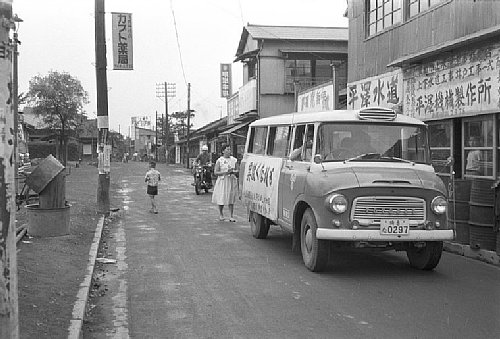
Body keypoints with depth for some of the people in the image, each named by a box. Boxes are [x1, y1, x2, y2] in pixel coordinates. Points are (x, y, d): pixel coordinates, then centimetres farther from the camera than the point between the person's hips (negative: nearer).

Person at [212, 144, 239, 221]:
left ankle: (231, 216, 6)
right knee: (221, 198, 1)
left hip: (232, 181, 2)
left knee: (231, 198, 1)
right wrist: (225, 172, -16)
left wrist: (233, 172, -8)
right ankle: (221, 214, 21)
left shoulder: (234, 160, 7)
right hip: (222, 180, -2)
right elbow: (215, 172, -5)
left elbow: (237, 170, 15)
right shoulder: (219, 160, -3)